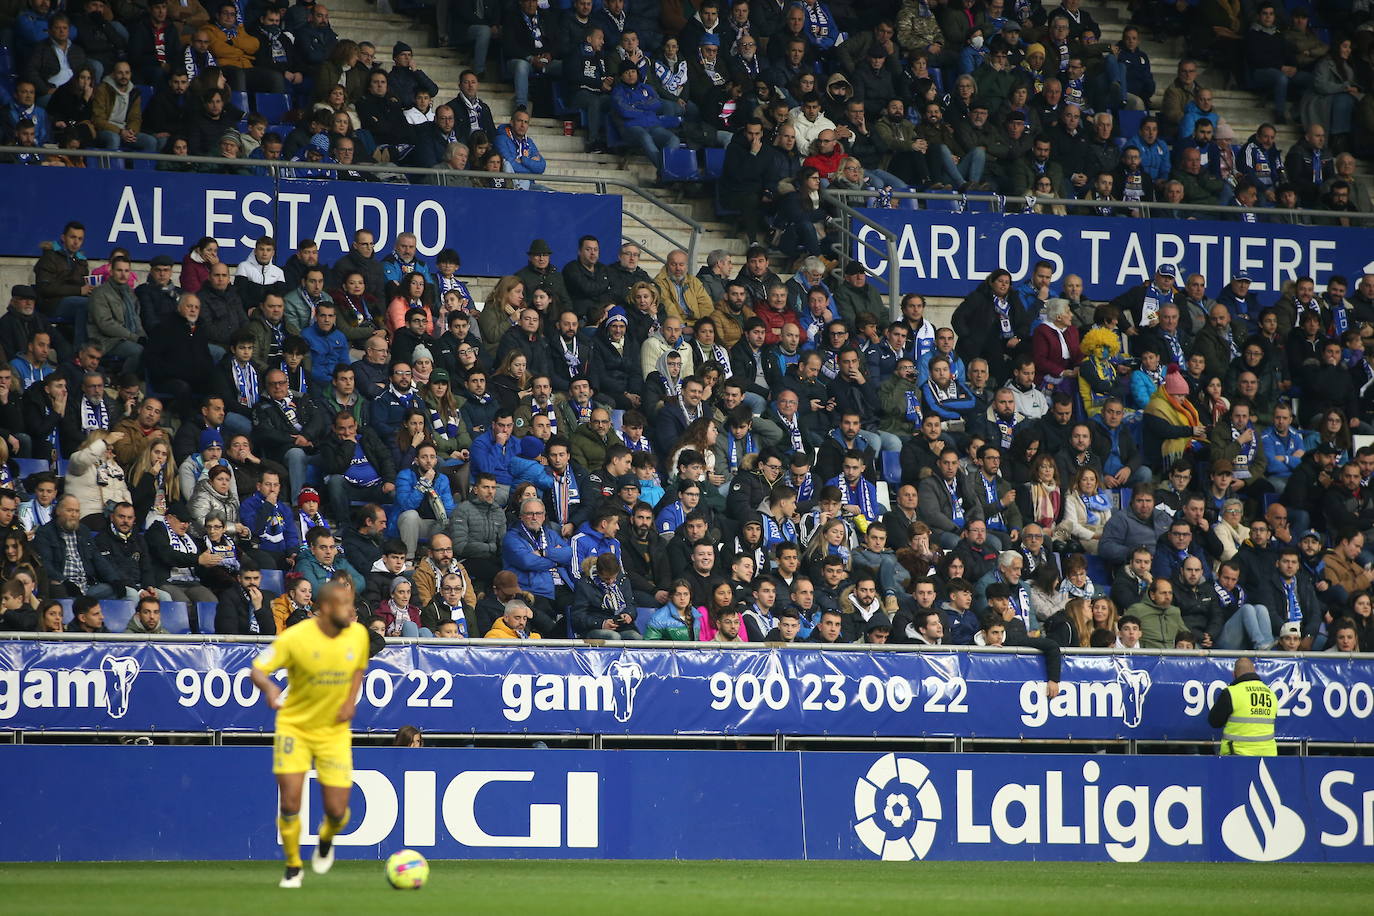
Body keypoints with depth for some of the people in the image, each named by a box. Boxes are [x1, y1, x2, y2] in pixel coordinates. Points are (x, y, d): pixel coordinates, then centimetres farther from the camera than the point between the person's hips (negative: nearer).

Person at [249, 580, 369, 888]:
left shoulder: (358, 634, -5)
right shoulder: (295, 638, -18)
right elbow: (257, 669, -15)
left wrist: (350, 701, -2)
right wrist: (269, 687, -38)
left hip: (334, 732, 3)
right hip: (295, 726, -3)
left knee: (337, 812, -3)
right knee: (290, 803, -12)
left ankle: (326, 840, 35)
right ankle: (293, 868, 12)